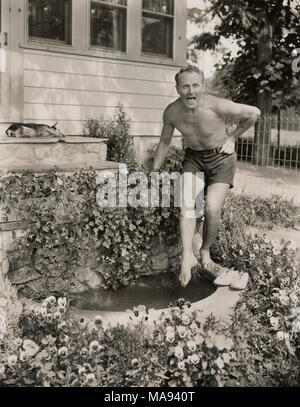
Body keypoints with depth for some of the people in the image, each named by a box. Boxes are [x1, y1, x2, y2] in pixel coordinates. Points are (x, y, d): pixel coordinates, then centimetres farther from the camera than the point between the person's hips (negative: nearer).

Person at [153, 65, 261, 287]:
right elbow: (164, 141, 5)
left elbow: (254, 113, -11)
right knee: (186, 204, -18)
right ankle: (188, 256, -17)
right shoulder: (171, 112, -14)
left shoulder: (217, 106, -27)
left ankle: (205, 253, 10)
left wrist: (232, 138, -5)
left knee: (213, 210, -13)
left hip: (221, 157, -3)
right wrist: (154, 173, 7)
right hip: (193, 158, 3)